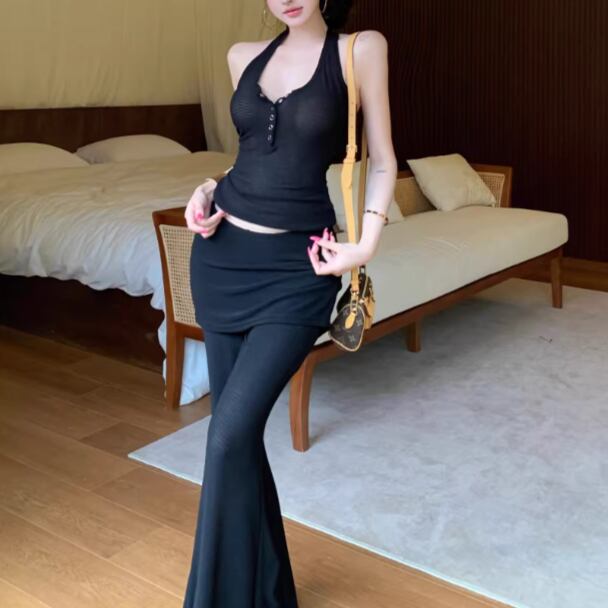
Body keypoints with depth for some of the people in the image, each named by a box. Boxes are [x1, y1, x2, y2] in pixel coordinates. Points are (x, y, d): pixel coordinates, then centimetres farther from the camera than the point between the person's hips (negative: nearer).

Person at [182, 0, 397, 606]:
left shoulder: (361, 50, -2)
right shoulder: (244, 56, 11)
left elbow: (382, 161, 1)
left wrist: (366, 243, -10)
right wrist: (208, 189, 4)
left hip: (296, 265, -5)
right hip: (223, 256, 5)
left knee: (231, 430, -13)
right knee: (236, 429, 8)